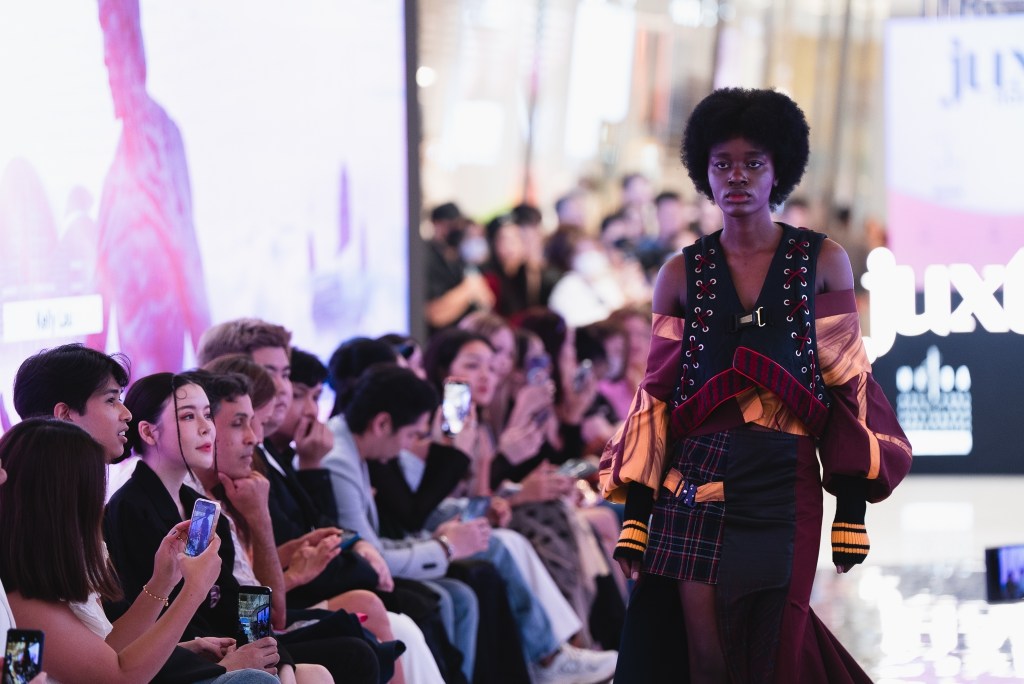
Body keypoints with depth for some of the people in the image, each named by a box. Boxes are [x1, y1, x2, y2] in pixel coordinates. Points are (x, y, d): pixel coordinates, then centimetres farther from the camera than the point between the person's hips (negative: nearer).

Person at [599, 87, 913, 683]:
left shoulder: (822, 263, 6)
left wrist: (853, 508, -2)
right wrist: (635, 514, 3)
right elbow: (656, 395, 9)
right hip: (694, 482, 1)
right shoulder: (682, 274, 10)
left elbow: (848, 388, 4)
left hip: (785, 484, -1)